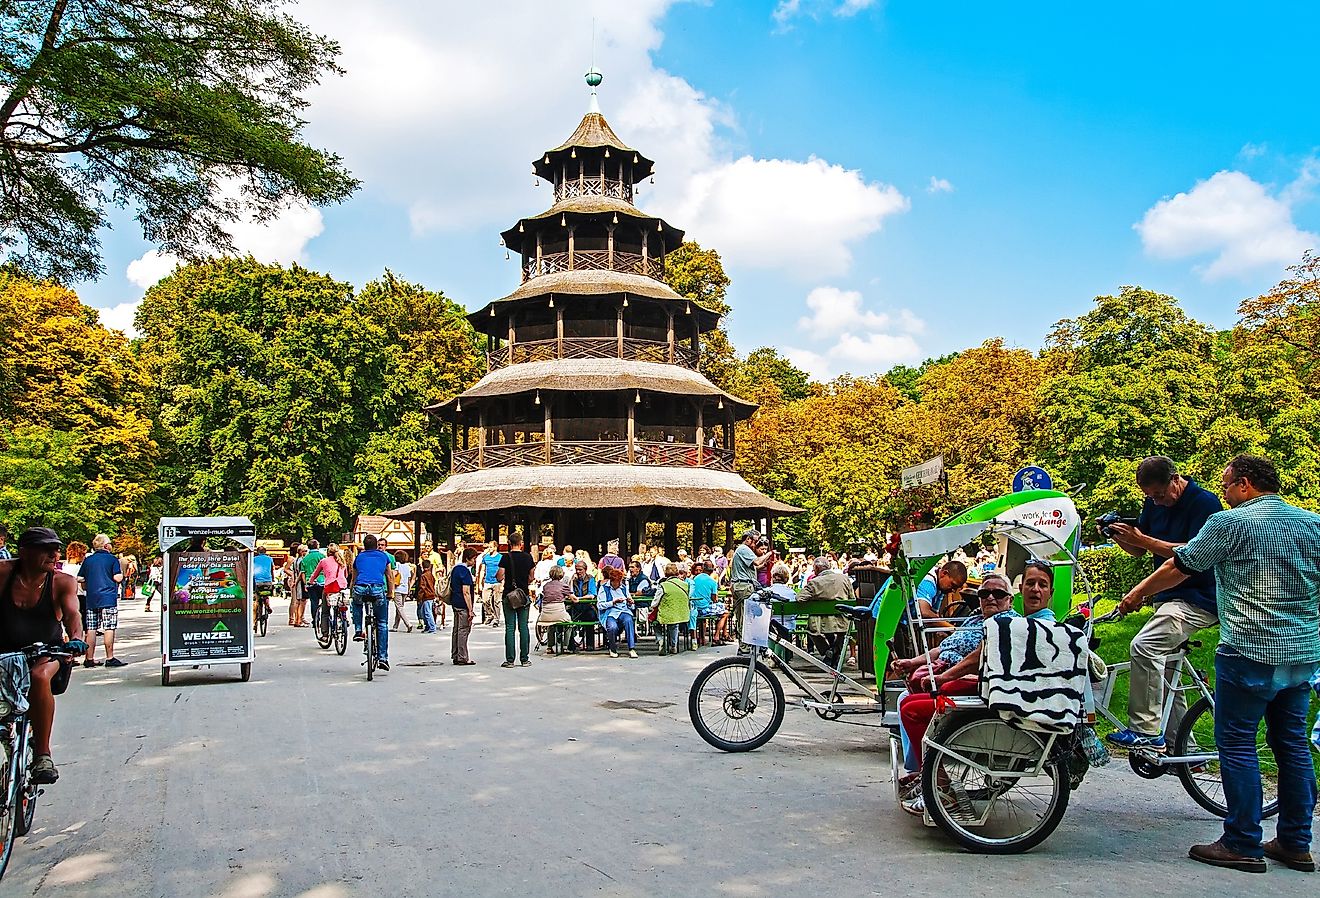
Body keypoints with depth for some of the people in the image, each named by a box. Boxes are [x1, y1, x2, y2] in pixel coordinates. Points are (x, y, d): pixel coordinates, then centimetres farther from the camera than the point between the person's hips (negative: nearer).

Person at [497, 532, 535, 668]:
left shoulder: (506, 557, -7)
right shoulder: (528, 557, 1)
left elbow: (500, 577, -10)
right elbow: (531, 577, 8)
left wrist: (498, 574, 11)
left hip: (509, 596, -2)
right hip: (524, 595, 2)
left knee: (510, 627, 0)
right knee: (523, 627, 6)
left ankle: (510, 660, -2)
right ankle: (525, 659, 8)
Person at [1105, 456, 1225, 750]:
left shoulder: (1205, 502, -13)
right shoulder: (1154, 504, 9)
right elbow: (1139, 550, 14)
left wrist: (1143, 539, -22)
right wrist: (1120, 537, -7)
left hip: (1198, 599, -9)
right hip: (1168, 597, 9)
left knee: (1144, 646, -27)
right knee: (1166, 675, 12)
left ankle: (1146, 731, -23)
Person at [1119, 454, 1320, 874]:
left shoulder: (1229, 523, -9)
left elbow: (1178, 567, -3)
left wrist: (1138, 591, 11)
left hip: (1249, 653, -7)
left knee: (1237, 745, 0)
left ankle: (1243, 845, 3)